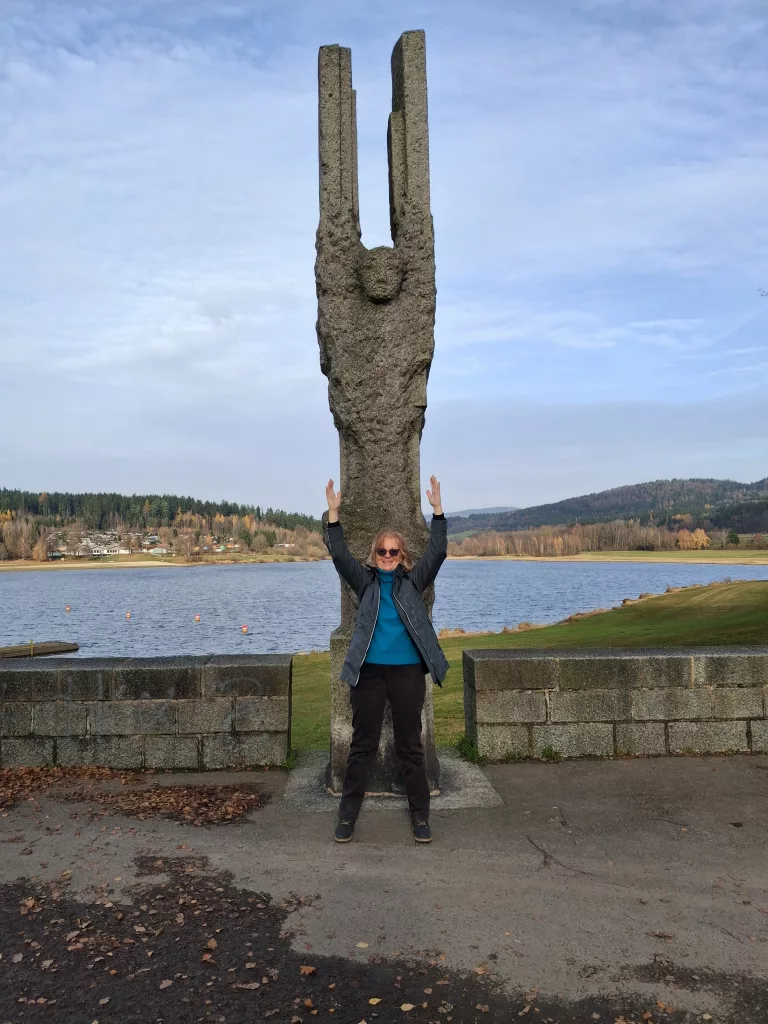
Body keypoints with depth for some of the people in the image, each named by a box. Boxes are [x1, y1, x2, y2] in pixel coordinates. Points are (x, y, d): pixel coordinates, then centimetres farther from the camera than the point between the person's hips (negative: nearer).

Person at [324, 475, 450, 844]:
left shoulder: (413, 580, 3)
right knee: (362, 745, 10)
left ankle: (420, 816, 22)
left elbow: (437, 552, -7)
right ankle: (347, 815, 21)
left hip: (408, 672, 0)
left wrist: (437, 510, -15)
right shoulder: (365, 580, 4)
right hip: (368, 672, 1)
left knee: (410, 744, 10)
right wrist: (334, 514, -16)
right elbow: (340, 555, -7)